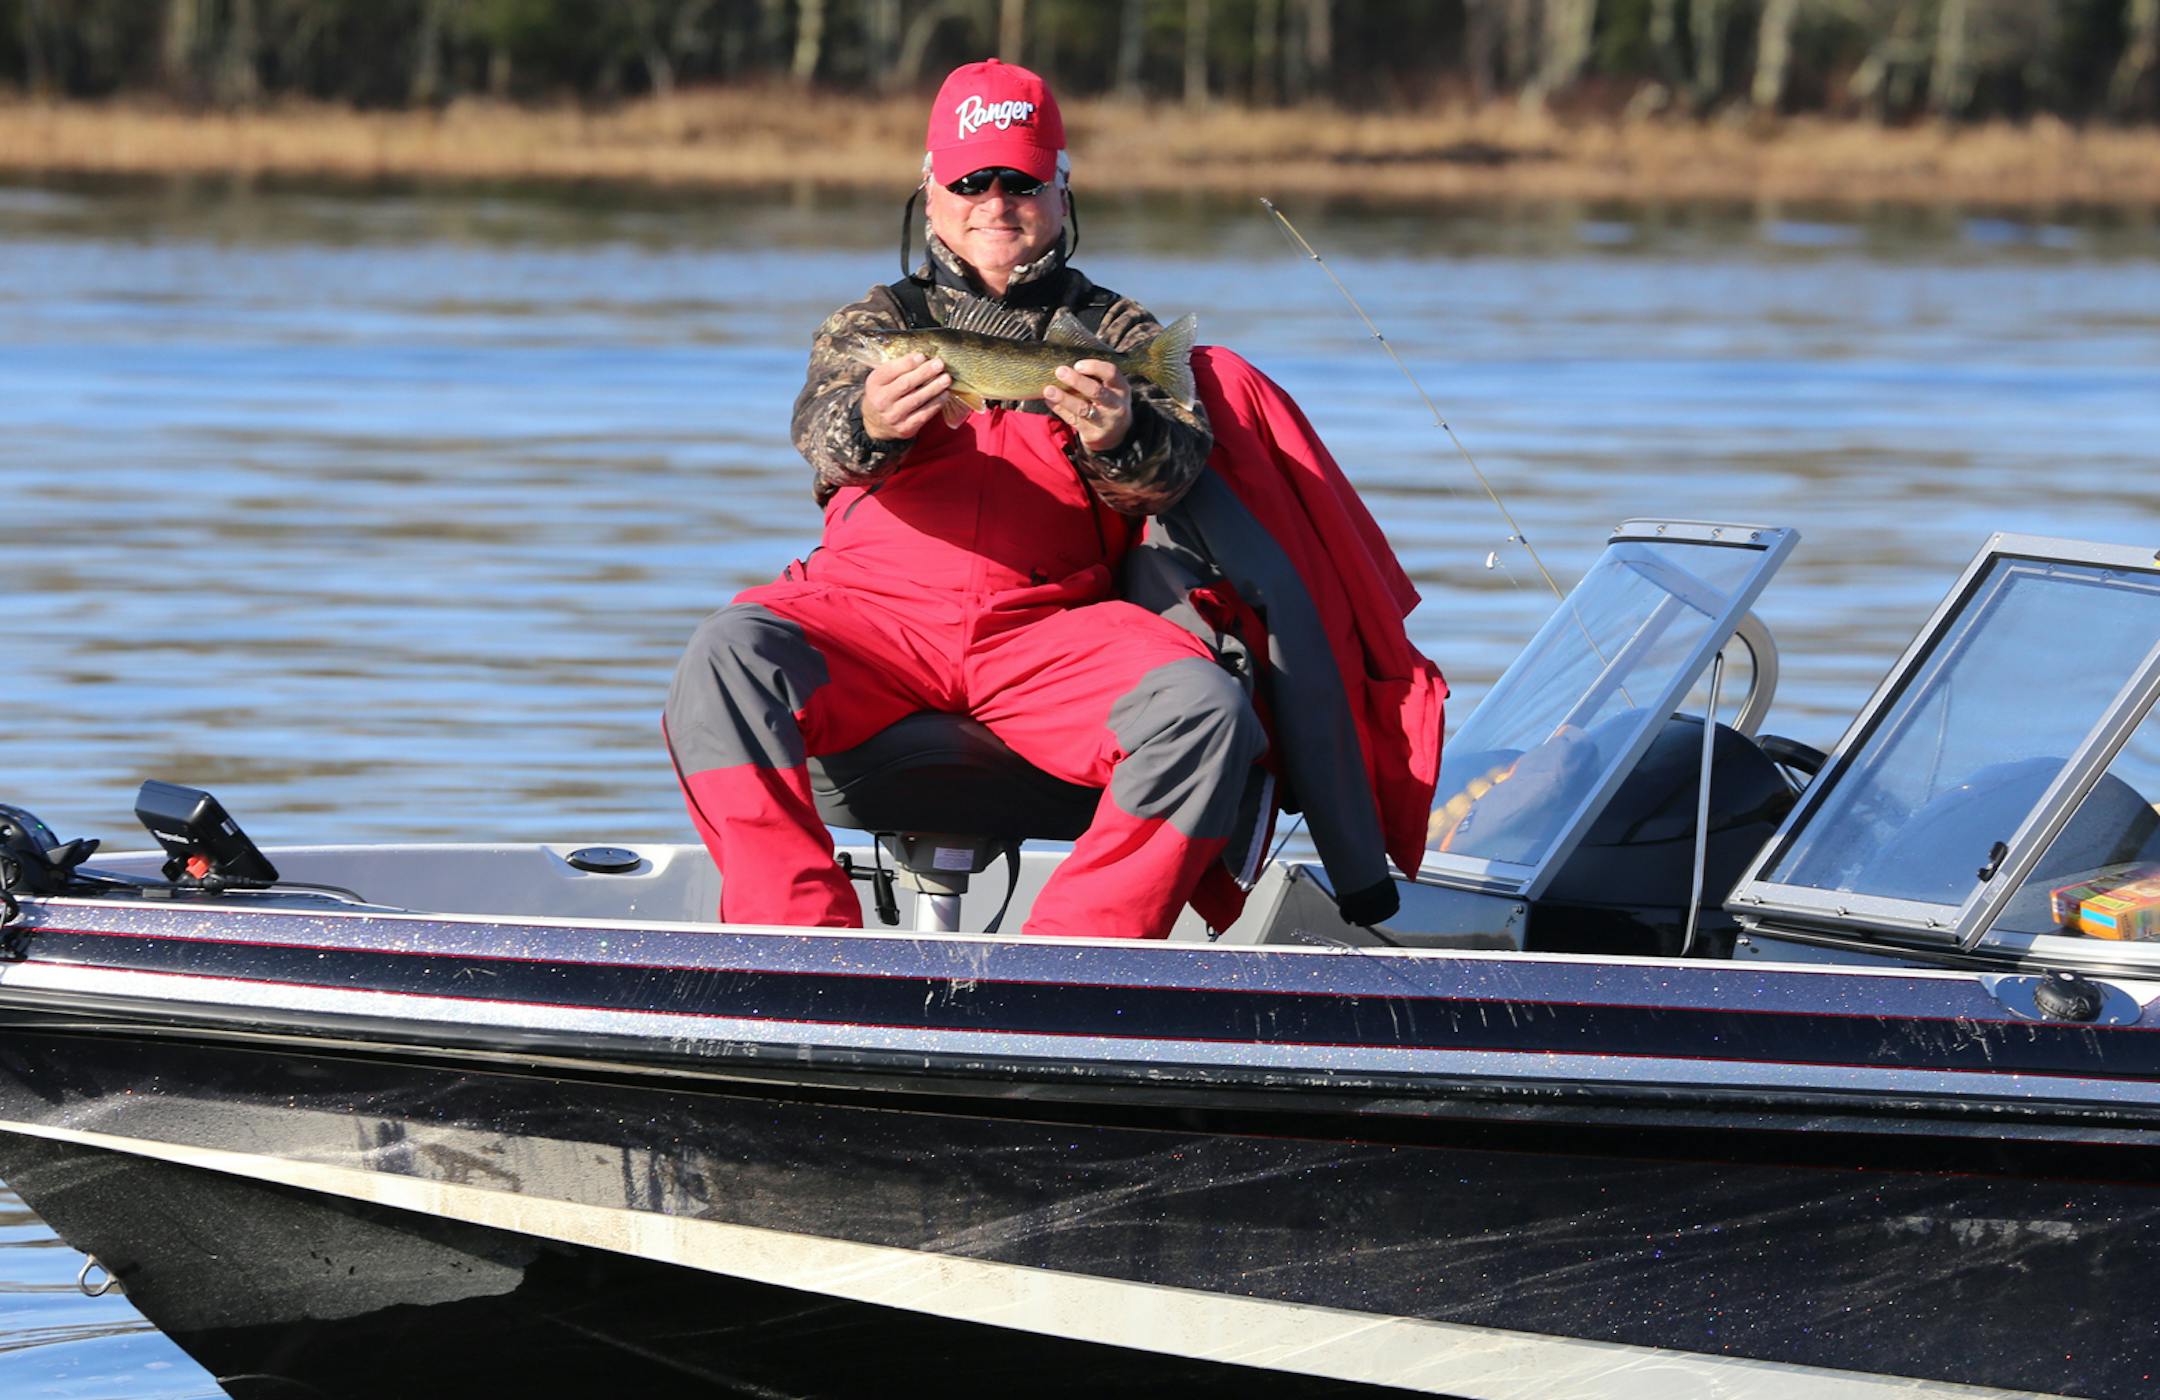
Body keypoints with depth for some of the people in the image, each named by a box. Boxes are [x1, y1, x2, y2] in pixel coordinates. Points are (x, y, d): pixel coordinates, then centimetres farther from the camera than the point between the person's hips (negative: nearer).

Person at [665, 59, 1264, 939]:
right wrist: (868, 423, -29)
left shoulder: (1116, 333, 20)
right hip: (875, 603, 0)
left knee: (1206, 714, -30)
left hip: (1049, 627, 0)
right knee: (729, 659, -32)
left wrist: (1118, 438, -27)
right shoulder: (884, 319, 21)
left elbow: (1176, 461, -1)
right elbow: (821, 425, -2)